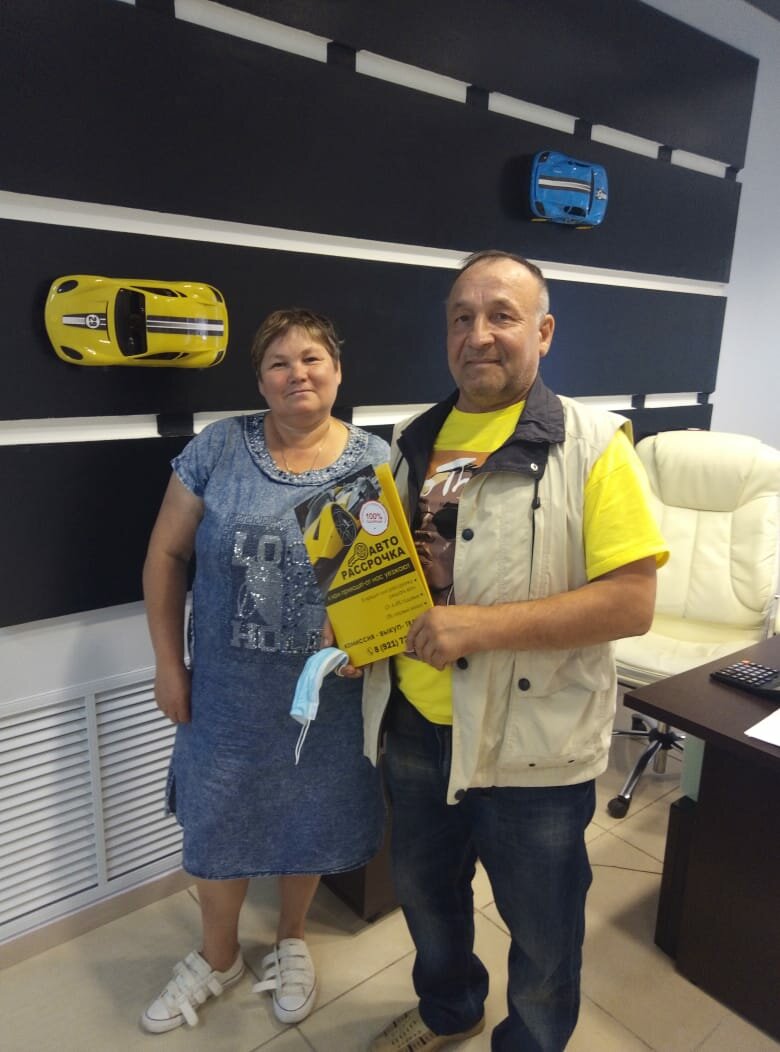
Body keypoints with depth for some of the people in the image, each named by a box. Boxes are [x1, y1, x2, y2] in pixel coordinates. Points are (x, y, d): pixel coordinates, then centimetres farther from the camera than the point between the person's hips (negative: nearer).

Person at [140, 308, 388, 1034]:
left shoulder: (376, 460, -5)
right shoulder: (217, 449, -7)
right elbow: (165, 555, -1)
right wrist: (169, 663, -1)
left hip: (331, 691, 0)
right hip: (228, 688, 0)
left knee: (310, 818, 19)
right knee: (217, 820, 16)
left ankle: (291, 941, 50)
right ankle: (218, 956, 47)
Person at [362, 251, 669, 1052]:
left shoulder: (590, 444, -13)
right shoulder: (414, 441, 5)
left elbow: (631, 601, -19)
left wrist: (482, 625, -26)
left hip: (532, 744, -5)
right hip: (414, 725, 6)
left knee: (540, 928, 18)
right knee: (424, 887, 27)